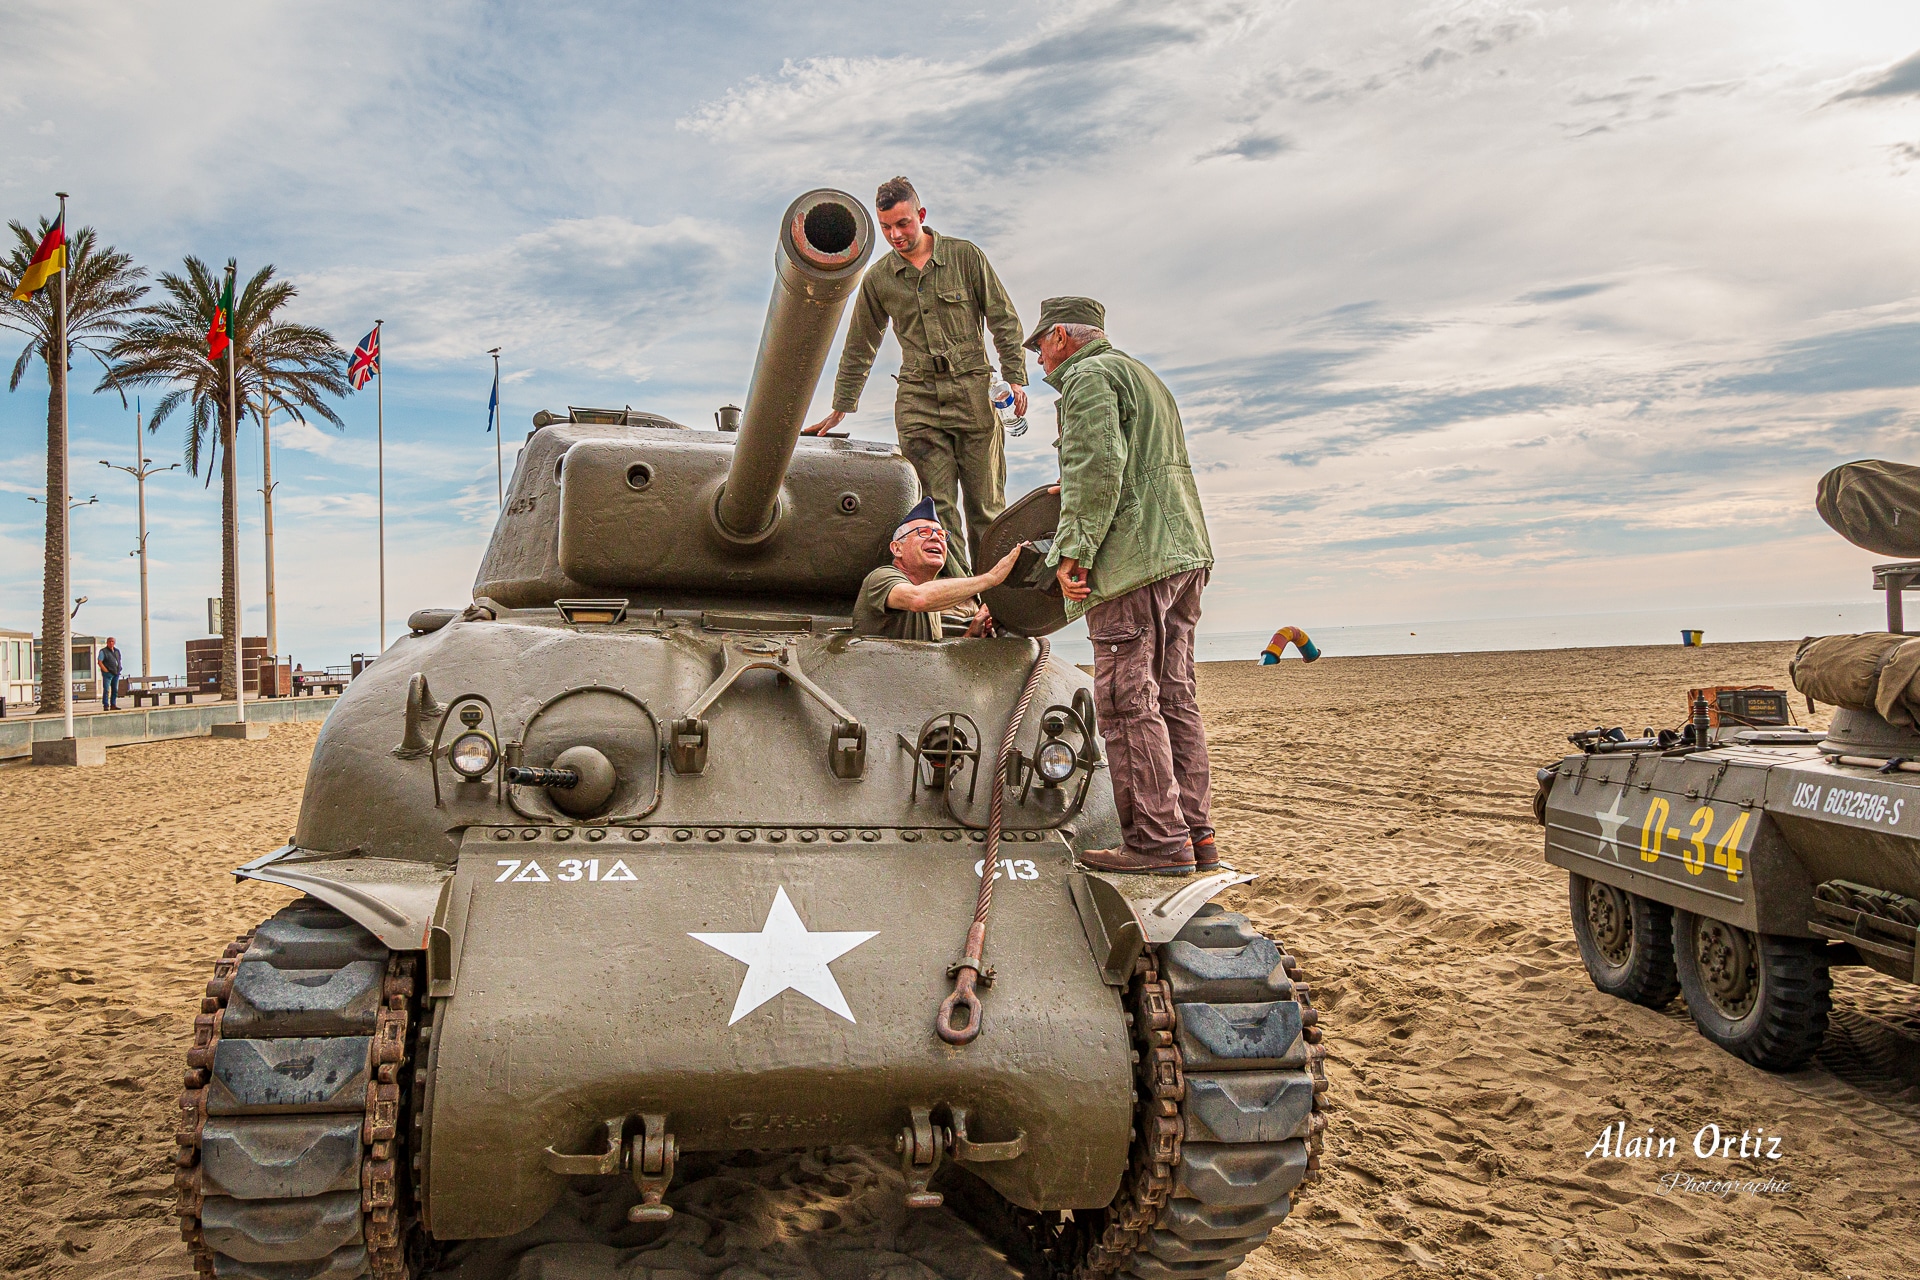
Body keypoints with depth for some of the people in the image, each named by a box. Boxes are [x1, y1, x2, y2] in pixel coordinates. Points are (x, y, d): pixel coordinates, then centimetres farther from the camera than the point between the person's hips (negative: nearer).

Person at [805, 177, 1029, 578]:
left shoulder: (965, 256, 4)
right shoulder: (877, 278, 10)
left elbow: (1004, 319, 7)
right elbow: (858, 349, 18)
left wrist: (1015, 376, -3)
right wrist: (840, 409, 18)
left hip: (973, 393, -1)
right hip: (918, 401, 1)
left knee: (986, 507, -1)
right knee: (939, 508, -7)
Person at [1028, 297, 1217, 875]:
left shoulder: (1088, 377, -2)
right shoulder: (1145, 376, 29)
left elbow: (1098, 468, -16)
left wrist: (1072, 550, -17)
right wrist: (1074, 494, 29)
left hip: (1131, 558, -10)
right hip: (1183, 553, 10)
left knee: (1128, 703, -10)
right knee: (1173, 699, 8)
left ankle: (1158, 840, -11)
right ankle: (1195, 836, 9)